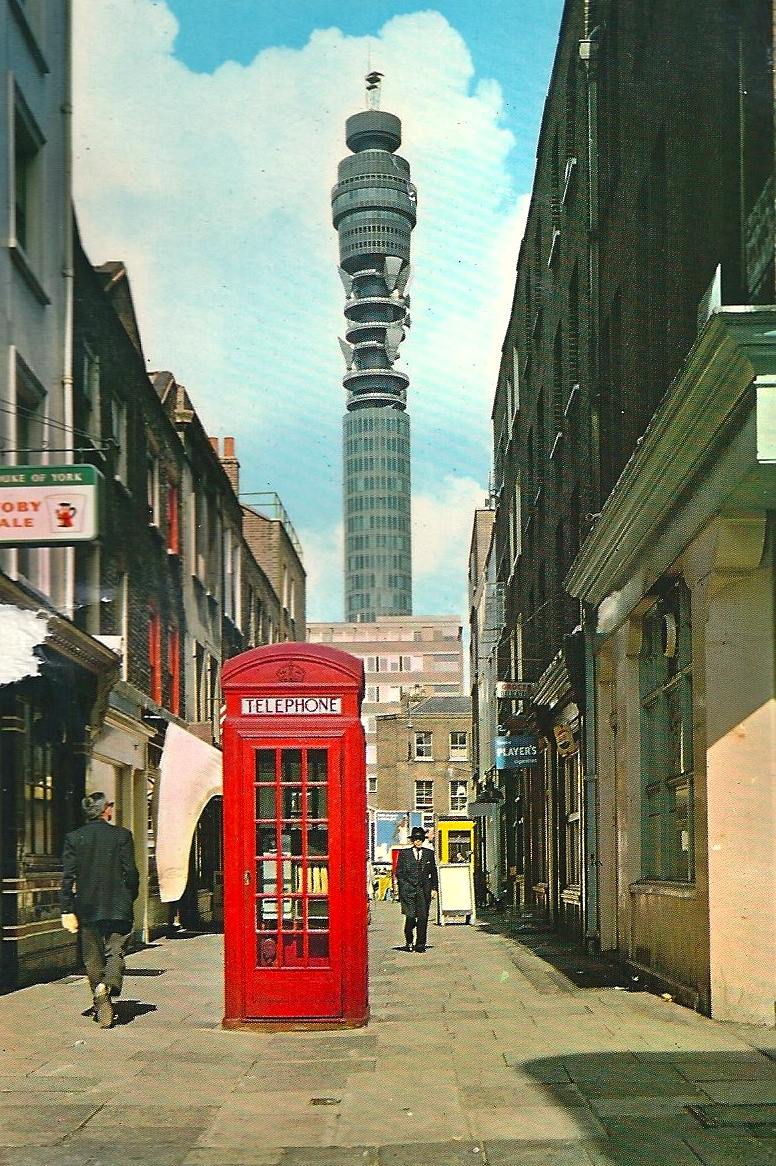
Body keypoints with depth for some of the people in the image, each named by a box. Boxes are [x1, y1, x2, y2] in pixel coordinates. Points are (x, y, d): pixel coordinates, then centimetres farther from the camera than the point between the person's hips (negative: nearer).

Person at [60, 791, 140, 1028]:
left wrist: (67, 911, -1)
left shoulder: (73, 838, 1)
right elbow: (130, 872, -6)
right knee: (115, 952, 3)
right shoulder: (122, 835, -4)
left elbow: (67, 877, -3)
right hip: (117, 907, -2)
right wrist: (130, 898, 10)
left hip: (87, 908, 2)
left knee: (93, 959, 11)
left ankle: (102, 1007, 11)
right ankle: (108, 985, -25)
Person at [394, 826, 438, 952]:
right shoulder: (404, 853, 7)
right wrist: (404, 886, -3)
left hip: (424, 890, 2)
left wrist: (434, 888, 9)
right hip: (408, 890, -2)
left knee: (423, 917, -2)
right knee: (410, 917, -9)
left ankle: (420, 944, 6)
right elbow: (399, 872, 6)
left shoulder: (429, 853, 13)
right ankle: (409, 942, 10)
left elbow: (433, 873, 15)